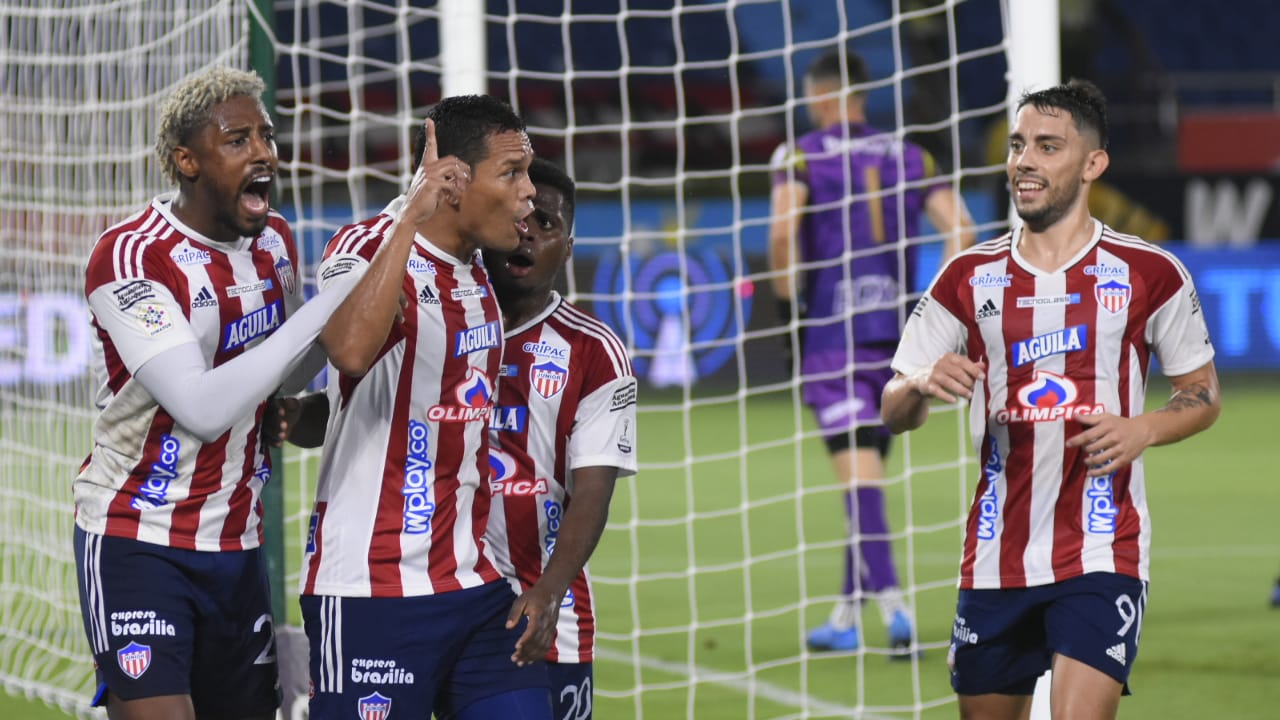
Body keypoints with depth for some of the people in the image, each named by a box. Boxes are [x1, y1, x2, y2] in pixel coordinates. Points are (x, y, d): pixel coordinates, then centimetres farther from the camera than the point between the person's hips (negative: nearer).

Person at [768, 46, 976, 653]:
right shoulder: (907, 157, 11)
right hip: (895, 331, 5)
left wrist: (786, 301, -6)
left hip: (829, 331, -5)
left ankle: (891, 604, -24)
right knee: (867, 472, 14)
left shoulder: (800, 155, -1)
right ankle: (846, 615, 20)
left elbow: (783, 229, -17)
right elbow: (960, 230, 0)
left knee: (859, 474, -10)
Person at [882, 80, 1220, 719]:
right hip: (996, 560, 3)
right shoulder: (969, 278, 7)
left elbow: (1203, 396, 10)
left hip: (1102, 553, -3)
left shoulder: (1149, 274, 1)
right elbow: (894, 414, 9)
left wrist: (1142, 430, -11)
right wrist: (922, 384, -15)